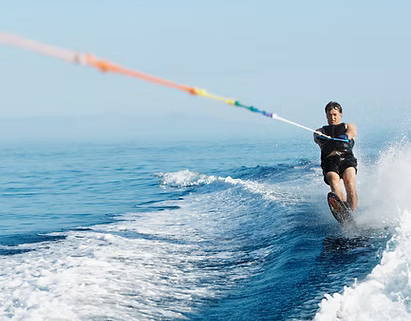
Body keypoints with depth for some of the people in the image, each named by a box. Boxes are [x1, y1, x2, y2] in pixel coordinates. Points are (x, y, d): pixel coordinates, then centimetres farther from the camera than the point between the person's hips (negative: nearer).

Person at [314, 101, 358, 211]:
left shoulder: (348, 127, 29)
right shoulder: (321, 131, 31)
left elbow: (351, 132, 4)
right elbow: (317, 137, 6)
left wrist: (346, 137, -21)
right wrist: (322, 138, -20)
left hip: (347, 158, 0)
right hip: (329, 161, 0)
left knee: (350, 183, -30)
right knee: (334, 182, -32)